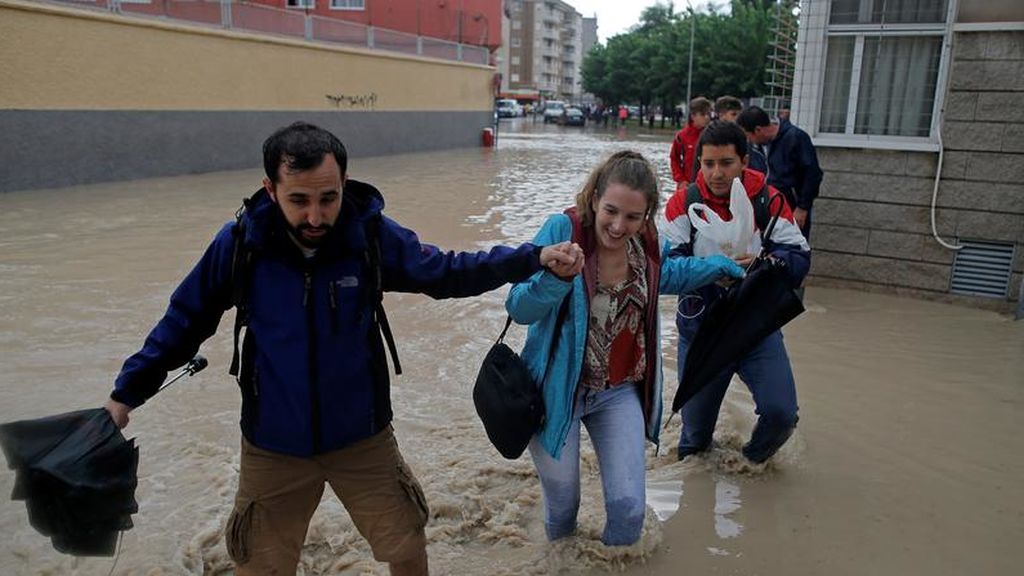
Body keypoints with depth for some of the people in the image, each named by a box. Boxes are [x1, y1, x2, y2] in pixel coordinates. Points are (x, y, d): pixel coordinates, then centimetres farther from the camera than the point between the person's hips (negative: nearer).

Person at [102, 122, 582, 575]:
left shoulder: (372, 234, -16)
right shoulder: (239, 243, -16)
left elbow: (445, 273, -4)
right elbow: (186, 320, -2)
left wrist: (533, 258, -12)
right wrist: (127, 393, 0)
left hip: (362, 437, 0)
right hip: (273, 447, 0)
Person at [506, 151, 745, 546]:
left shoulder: (647, 243, -5)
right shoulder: (562, 230, -21)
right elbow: (519, 309, -23)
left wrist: (720, 267, 19)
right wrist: (556, 276, -41)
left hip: (619, 394, 4)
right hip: (558, 390, -3)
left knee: (628, 508, 2)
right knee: (562, 504, 13)